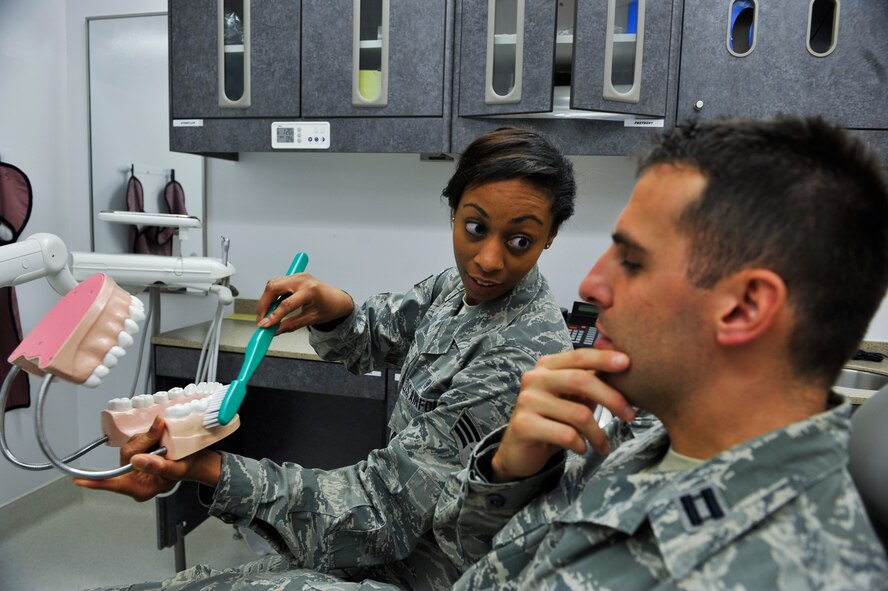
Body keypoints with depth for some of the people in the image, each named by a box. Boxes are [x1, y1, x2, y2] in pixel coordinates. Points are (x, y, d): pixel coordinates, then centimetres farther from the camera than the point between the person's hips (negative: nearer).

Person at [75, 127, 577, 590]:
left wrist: (210, 469, -32)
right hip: (401, 542, 7)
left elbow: (386, 511, -26)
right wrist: (336, 310, -16)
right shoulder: (464, 284, -3)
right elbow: (372, 337, 8)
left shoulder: (519, 356, -28)